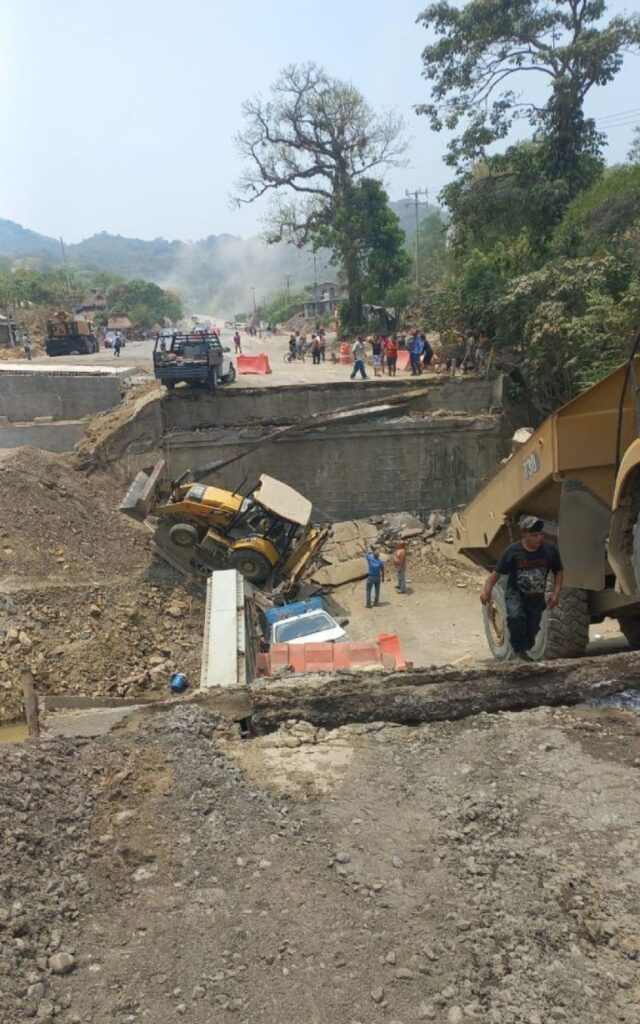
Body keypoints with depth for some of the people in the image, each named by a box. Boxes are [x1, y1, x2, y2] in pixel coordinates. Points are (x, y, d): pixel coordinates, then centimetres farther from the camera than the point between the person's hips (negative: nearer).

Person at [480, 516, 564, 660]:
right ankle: (519, 651, -13)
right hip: (516, 594, -3)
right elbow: (497, 572, -10)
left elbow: (558, 572, 4)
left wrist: (556, 593, -6)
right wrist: (487, 590, -22)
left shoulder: (550, 550, -11)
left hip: (536, 597, 3)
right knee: (516, 617, -31)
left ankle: (525, 651, 38)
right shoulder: (513, 551, -18)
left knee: (532, 630, 9)